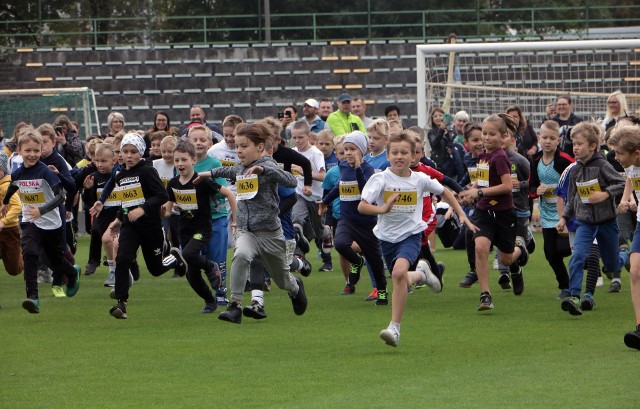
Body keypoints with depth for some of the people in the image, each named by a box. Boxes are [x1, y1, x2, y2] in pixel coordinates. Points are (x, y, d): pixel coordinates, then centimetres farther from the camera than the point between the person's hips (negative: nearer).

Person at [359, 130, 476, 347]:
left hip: (411, 234, -2)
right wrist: (382, 209, -43)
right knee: (402, 281, 16)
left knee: (399, 272, -28)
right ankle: (421, 273, 54)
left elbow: (444, 192, 14)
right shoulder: (381, 179, -13)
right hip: (387, 237, 2)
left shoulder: (420, 179, -6)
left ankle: (395, 327, -24)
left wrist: (462, 214, 12)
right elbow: (362, 206, -25)